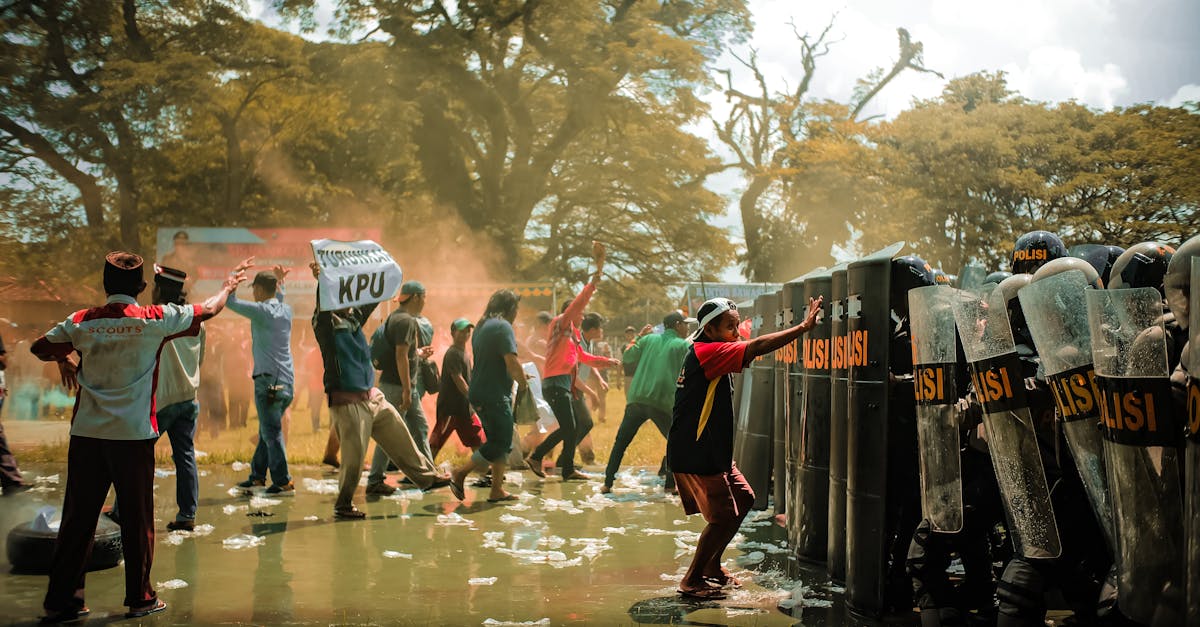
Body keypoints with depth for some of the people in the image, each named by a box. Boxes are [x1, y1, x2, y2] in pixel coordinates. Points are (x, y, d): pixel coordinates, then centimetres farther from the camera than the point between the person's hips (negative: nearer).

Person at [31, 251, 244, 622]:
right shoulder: (155, 319, -6)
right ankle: (140, 598, 16)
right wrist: (227, 287, 26)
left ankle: (60, 601, 16)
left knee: (78, 518, 9)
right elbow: (209, 310, 6)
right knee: (137, 518, 7)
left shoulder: (82, 321, 1)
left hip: (86, 435, 3)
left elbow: (39, 348, 13)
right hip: (133, 436, -3)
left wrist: (64, 361, 33)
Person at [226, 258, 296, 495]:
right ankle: (257, 475, 25)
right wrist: (280, 282, 34)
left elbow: (229, 301, -5)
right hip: (287, 382, 8)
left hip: (268, 380, -8)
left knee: (272, 433, -6)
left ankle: (284, 482, -7)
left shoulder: (261, 311, -9)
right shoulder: (286, 311, 12)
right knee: (267, 430, 17)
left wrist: (237, 271, 3)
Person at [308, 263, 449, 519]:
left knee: (400, 438, 14)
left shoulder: (355, 317, 12)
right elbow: (322, 304, -27)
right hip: (347, 401, -7)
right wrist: (321, 282, -43)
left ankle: (427, 477, 27)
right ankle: (343, 505, 11)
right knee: (354, 455, -4)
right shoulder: (325, 323, -8)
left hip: (373, 397, 7)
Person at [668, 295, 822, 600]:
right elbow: (757, 347, -27)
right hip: (694, 456, -11)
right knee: (723, 517, -6)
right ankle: (692, 580, 9)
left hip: (713, 452, 11)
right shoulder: (706, 352, -19)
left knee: (743, 499, 18)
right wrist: (803, 327, -24)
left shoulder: (708, 353, 13)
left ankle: (712, 565, 29)